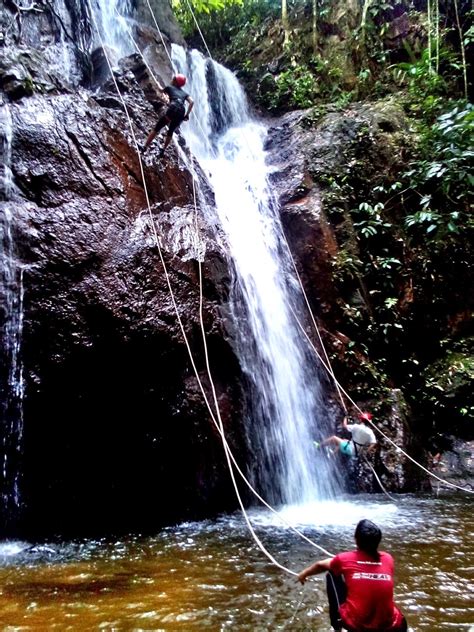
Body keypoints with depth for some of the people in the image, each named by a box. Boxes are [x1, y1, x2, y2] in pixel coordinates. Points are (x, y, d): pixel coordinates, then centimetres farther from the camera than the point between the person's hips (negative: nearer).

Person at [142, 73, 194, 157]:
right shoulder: (184, 93, 27)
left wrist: (158, 84, 64)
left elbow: (161, 90, 43)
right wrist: (187, 115, 11)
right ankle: (163, 150, 24)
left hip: (172, 110, -3)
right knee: (170, 132, 25)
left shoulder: (170, 88, 21)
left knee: (156, 129, 6)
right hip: (181, 113, 3)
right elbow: (191, 102, 10)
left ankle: (145, 147, 3)